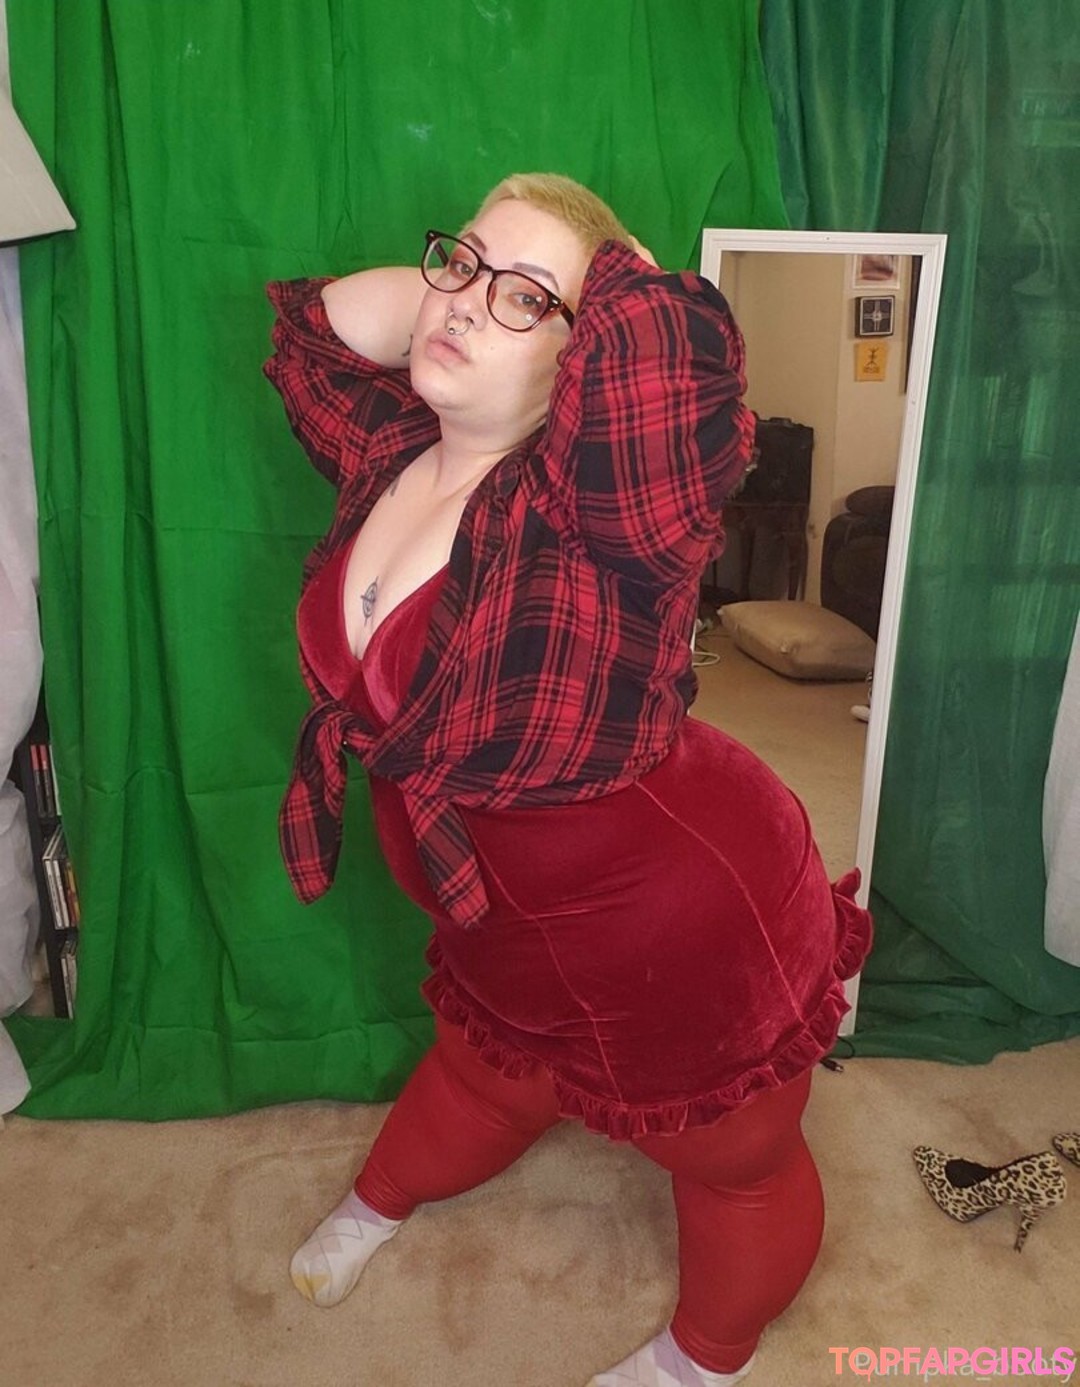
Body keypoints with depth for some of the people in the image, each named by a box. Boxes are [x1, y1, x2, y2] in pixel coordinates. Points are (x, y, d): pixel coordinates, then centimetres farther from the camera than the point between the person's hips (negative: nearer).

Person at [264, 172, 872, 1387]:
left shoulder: (602, 509, -31)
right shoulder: (387, 455, -7)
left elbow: (670, 345, -50)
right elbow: (311, 325, 8)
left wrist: (616, 281, -27)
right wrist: (453, 273, -5)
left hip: (692, 933, -6)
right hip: (507, 926, 7)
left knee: (733, 1160, 22)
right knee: (482, 1079, 35)